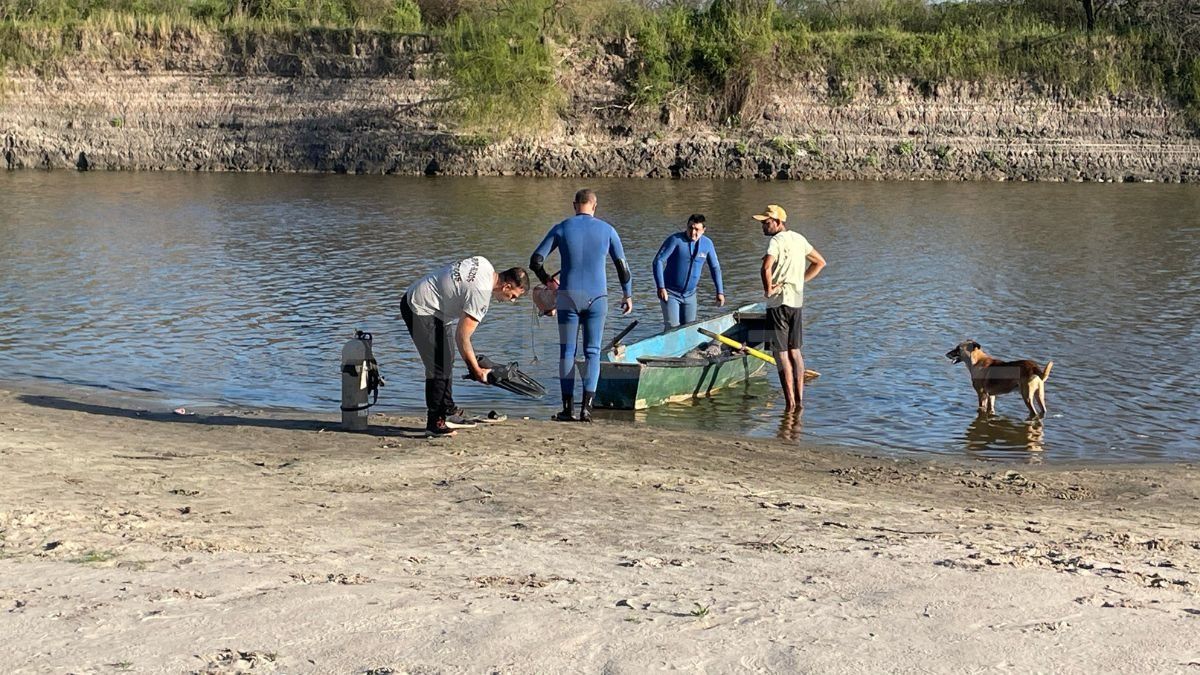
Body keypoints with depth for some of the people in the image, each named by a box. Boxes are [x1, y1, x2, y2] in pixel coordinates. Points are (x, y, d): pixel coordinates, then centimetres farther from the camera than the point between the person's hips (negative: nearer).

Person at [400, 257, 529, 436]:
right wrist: (477, 370, -13)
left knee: (446, 361, 14)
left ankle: (448, 412, 20)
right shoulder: (481, 294, -26)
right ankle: (435, 422, -7)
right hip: (420, 309, -11)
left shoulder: (484, 264, -1)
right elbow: (462, 337, -23)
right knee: (438, 367, -12)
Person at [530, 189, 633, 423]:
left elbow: (535, 261, 1)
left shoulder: (561, 229, 1)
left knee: (567, 351, 8)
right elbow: (622, 265, 5)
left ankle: (568, 408, 5)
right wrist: (628, 295, 19)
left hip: (568, 296, 0)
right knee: (592, 352, 5)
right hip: (597, 297, 0)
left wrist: (547, 281, 19)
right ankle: (586, 407, -7)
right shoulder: (607, 230, 2)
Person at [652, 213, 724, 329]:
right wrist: (661, 287, -25)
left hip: (690, 295, 5)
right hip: (670, 294, -5)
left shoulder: (707, 244, 0)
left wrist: (720, 292, 8)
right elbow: (658, 261, -18)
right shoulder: (675, 240, -15)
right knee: (672, 328, -13)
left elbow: (715, 267, 12)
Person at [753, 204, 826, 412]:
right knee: (795, 351, 15)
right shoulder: (799, 239, 11)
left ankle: (790, 402, -5)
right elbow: (820, 263, 21)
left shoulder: (777, 241, -14)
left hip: (779, 302, -8)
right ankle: (799, 399, 18)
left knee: (781, 353, -4)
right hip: (797, 300, 8)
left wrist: (768, 289, -17)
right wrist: (800, 280, 15)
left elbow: (766, 267, -32)